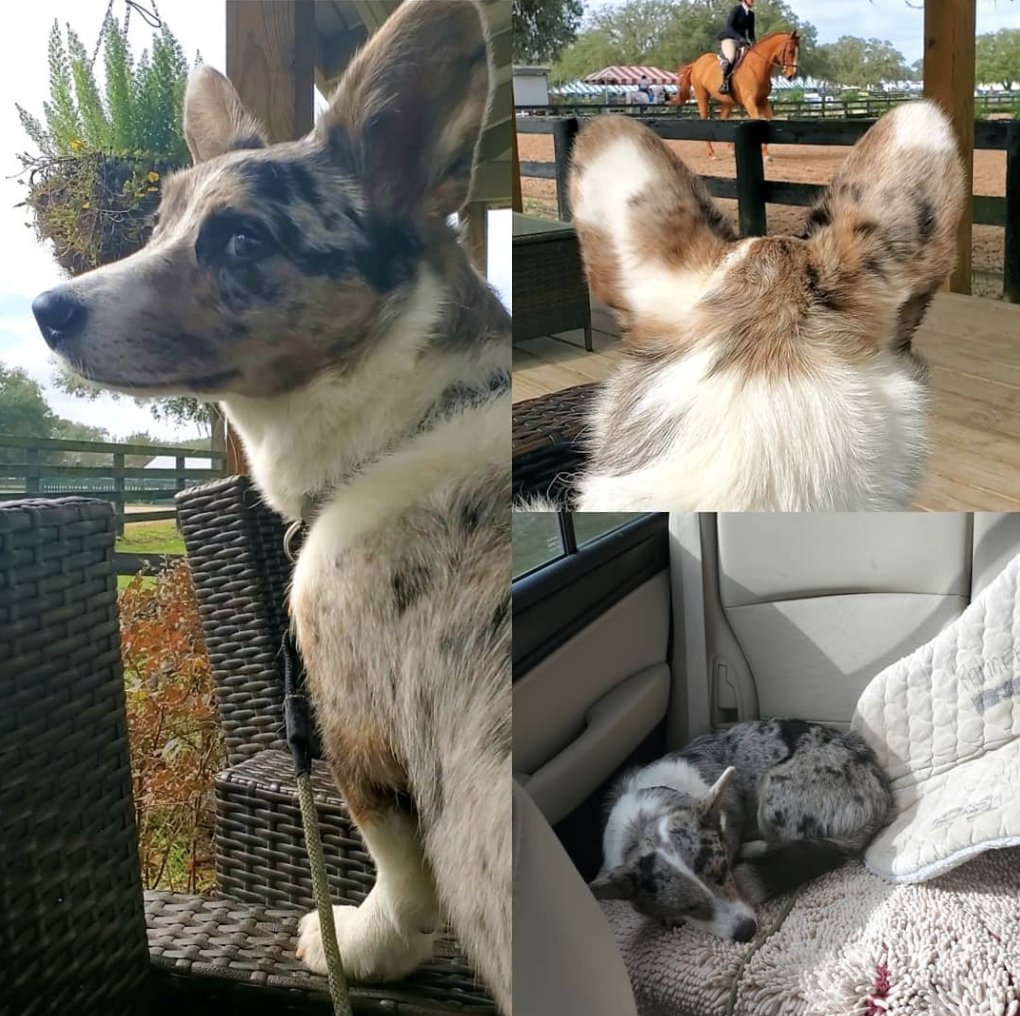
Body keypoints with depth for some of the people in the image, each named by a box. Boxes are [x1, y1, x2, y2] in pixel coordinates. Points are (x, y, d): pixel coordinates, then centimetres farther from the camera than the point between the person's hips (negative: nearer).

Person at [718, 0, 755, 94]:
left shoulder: (751, 14, 13)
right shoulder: (736, 10, -8)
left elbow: (751, 32, 18)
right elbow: (729, 26, -18)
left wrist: (753, 43, -1)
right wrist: (740, 37, -30)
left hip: (742, 41, 8)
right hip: (729, 38, -8)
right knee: (730, 57, -36)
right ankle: (724, 82, -30)